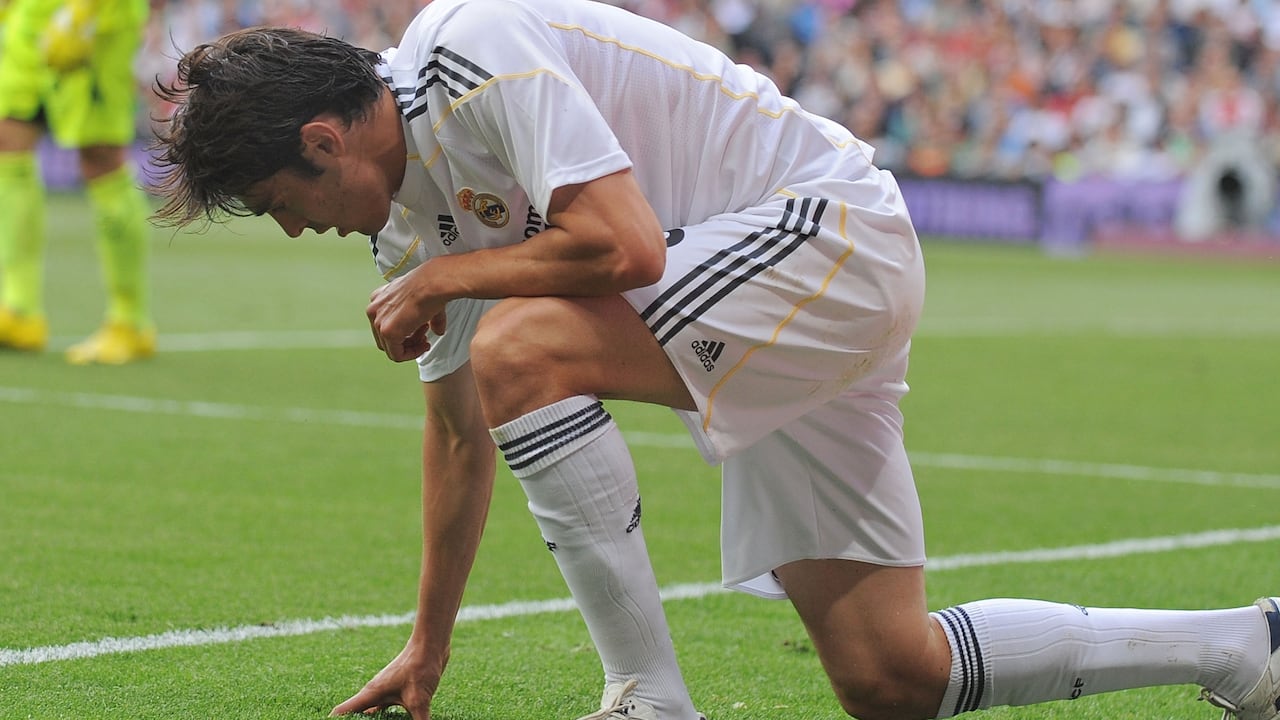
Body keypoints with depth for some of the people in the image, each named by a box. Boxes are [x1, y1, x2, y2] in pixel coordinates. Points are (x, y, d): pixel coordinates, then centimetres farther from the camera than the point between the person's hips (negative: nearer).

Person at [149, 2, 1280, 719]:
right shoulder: (408, 216, 12)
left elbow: (624, 245, -27)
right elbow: (460, 432, 22)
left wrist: (443, 279, -13)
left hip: (827, 226, -10)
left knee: (520, 349, -26)